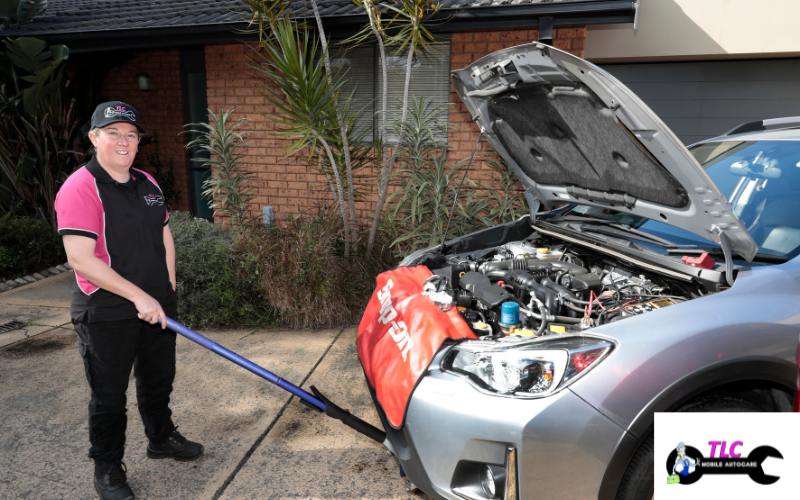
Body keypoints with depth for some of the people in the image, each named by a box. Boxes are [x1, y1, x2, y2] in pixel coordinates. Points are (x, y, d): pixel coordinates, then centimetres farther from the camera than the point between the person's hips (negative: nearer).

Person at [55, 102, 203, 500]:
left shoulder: (147, 183, 7)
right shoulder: (80, 188, -16)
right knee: (109, 395, 9)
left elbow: (164, 236, 15)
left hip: (157, 307, 7)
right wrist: (139, 297, -23)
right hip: (106, 314, -7)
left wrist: (167, 290, 7)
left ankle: (161, 438, 45)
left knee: (158, 379, 22)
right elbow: (80, 259, -23)